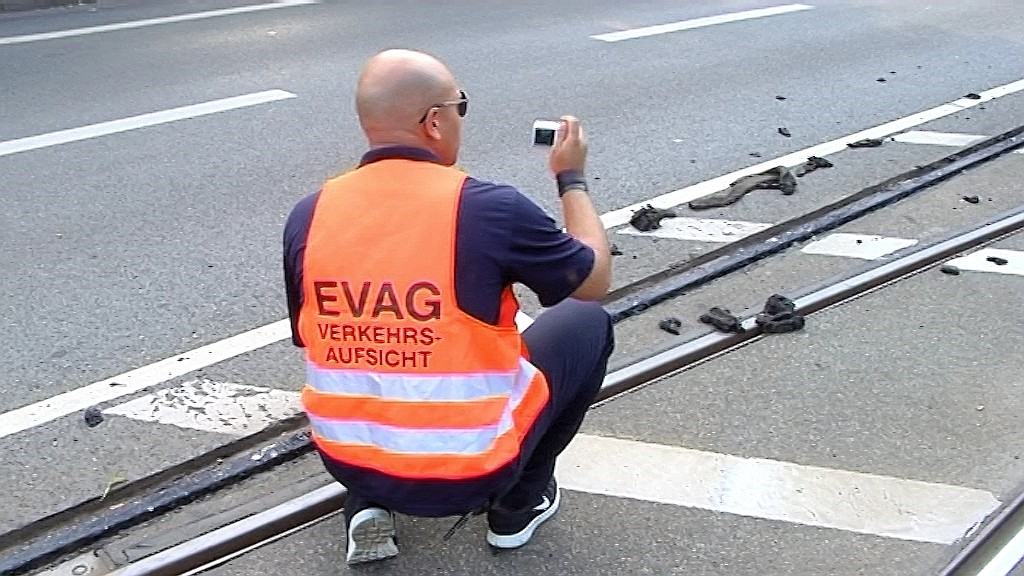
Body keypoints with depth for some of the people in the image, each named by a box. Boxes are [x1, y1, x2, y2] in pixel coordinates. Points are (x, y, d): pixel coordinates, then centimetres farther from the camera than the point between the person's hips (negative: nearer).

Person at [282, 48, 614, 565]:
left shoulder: (307, 218, -6)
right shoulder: (491, 208, -19)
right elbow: (596, 281, -2)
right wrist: (572, 179, 13)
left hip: (345, 462, 5)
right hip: (468, 471, -4)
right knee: (587, 324, 16)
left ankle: (370, 505, 17)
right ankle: (518, 506, 21)